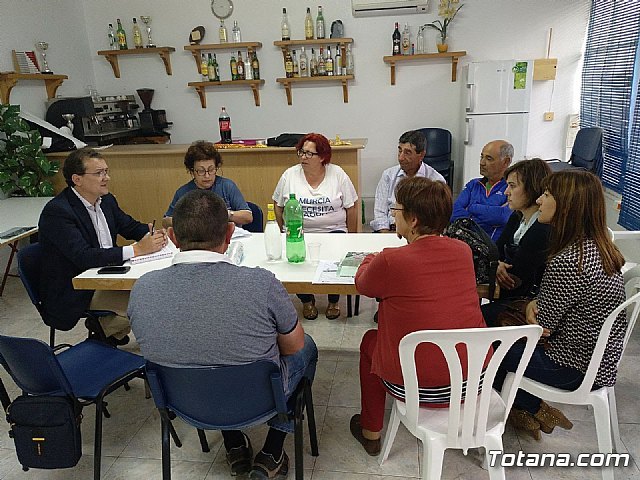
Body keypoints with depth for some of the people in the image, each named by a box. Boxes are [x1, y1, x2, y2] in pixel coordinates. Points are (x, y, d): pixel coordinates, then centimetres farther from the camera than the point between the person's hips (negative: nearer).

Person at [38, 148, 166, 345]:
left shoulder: (106, 200, 4)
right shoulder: (56, 211, -20)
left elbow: (131, 227, 15)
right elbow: (83, 257, -30)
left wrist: (153, 234, -10)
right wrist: (137, 249, -35)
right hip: (73, 295, -8)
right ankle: (105, 329, 6)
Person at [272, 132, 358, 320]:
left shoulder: (338, 175, 1)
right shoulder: (289, 175, 4)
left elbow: (351, 207, 5)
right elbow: (278, 206, 13)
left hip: (333, 232, -1)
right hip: (298, 233, 1)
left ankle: (333, 301, 3)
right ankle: (307, 301, 4)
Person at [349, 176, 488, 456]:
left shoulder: (390, 261, -20)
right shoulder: (463, 251, -4)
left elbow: (362, 284, 3)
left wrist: (371, 259, 23)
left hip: (423, 388, -5)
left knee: (370, 340, 22)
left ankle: (370, 433, 34)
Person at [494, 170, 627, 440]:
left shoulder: (567, 262, -30)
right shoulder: (599, 247, -1)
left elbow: (542, 326, -19)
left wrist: (531, 308, 1)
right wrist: (535, 303, -8)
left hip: (574, 369, -9)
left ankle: (533, 410, 21)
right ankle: (534, 409, 23)